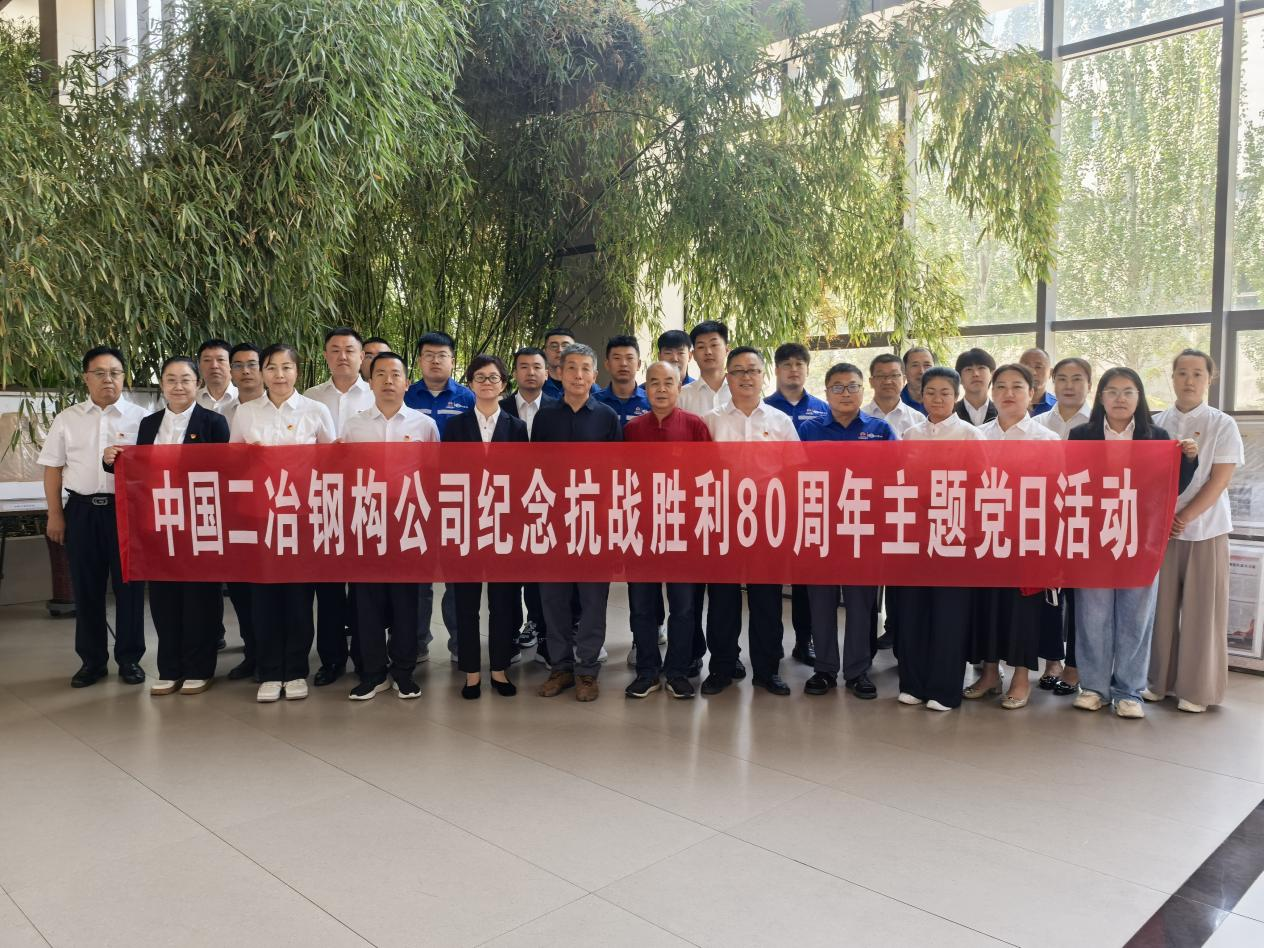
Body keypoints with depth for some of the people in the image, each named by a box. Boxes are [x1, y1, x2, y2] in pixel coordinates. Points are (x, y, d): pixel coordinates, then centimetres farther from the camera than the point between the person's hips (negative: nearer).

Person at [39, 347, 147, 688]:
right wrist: (55, 514, 5)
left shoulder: (140, 417, 1)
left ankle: (129, 658, 16)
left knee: (128, 585, 3)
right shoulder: (67, 419, 8)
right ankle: (92, 660, 20)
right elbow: (53, 468, 10)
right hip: (82, 509, 2)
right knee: (86, 587, 8)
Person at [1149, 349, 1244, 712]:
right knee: (1161, 608, 7)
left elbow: (1219, 480, -8)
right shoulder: (1155, 424, 6)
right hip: (1159, 529, 2)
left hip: (1205, 530, -2)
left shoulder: (1223, 425, -1)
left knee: (1202, 611, 3)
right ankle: (1159, 681, 18)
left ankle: (1196, 689, 13)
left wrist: (1184, 518, -15)